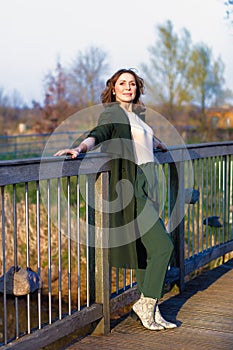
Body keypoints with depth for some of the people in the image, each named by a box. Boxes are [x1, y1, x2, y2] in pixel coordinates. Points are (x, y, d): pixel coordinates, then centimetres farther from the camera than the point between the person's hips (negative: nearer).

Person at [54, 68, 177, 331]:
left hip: (145, 189, 8)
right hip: (129, 190, -8)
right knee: (162, 246, -11)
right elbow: (98, 134, -23)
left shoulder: (137, 115, 20)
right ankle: (146, 304, 2)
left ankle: (149, 309, 15)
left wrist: (159, 145, 60)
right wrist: (79, 149, -43)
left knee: (148, 251, 8)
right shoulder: (111, 113, -3)